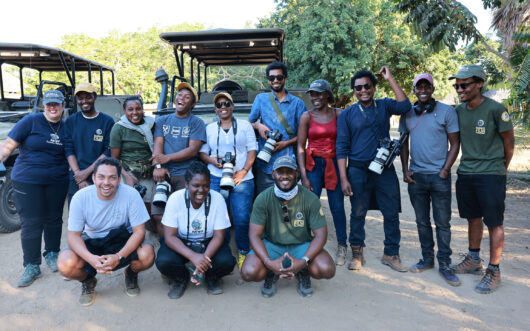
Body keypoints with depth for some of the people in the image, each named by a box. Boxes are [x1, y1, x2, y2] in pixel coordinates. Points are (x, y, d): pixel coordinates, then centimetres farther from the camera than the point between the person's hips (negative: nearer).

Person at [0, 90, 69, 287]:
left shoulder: (66, 128, 5)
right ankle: (32, 266, 11)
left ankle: (52, 254, 32)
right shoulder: (30, 121, -5)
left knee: (54, 219, 12)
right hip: (27, 181, -3)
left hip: (57, 182, 3)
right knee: (30, 223, 0)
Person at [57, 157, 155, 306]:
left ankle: (131, 274, 9)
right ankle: (88, 281, 10)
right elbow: (73, 234, -13)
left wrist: (119, 257, -31)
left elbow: (139, 231, -17)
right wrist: (91, 258, -31)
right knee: (66, 265, -27)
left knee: (147, 256, -30)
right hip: (91, 243, 1)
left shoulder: (131, 194, -20)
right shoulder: (80, 197, -16)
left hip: (121, 242, -1)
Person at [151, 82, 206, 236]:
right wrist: (158, 166, -12)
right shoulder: (162, 121, 19)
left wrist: (167, 158, -13)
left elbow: (193, 150, -4)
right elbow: (158, 143, 5)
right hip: (164, 174, 3)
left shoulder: (196, 123, 7)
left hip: (186, 175, -3)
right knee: (158, 215, -5)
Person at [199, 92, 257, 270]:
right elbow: (202, 152, 15)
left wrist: (243, 171, -8)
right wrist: (211, 160, -8)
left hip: (242, 179, -1)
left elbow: (252, 150, 6)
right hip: (216, 178, 2)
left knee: (242, 219, -8)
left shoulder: (244, 125, 12)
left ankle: (243, 253, 12)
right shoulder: (209, 128, 17)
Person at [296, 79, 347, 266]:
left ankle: (342, 246, 20)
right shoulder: (307, 116, 2)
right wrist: (304, 176, -5)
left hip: (334, 163, 1)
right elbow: (301, 147, 1)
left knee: (337, 206, 3)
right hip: (313, 164, 0)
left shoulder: (339, 114, 4)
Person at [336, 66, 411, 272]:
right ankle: (357, 254, 22)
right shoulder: (347, 114, 3)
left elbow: (405, 106, -12)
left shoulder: (384, 106, 9)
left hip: (385, 169, 2)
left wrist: (390, 79, -7)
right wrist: (344, 178, -7)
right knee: (358, 214, 7)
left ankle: (391, 254, 19)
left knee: (392, 213, 4)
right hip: (358, 171, -1)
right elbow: (341, 148, 0)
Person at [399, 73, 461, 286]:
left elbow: (455, 144, -2)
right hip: (415, 176, 3)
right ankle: (427, 258, 26)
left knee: (442, 222, 3)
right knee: (422, 221, 12)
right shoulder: (407, 114, 7)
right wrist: (405, 170, 3)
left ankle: (444, 264, 15)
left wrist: (445, 171, -10)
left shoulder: (447, 111, -3)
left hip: (439, 175, -3)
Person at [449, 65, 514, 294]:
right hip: (465, 174, 6)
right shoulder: (459, 110, 5)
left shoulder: (496, 109, -12)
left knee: (494, 223, 2)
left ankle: (493, 271, 14)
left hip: (491, 175, -5)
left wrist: (501, 168, 8)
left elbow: (508, 142, -2)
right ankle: (474, 261, 32)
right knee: (473, 219, 17)